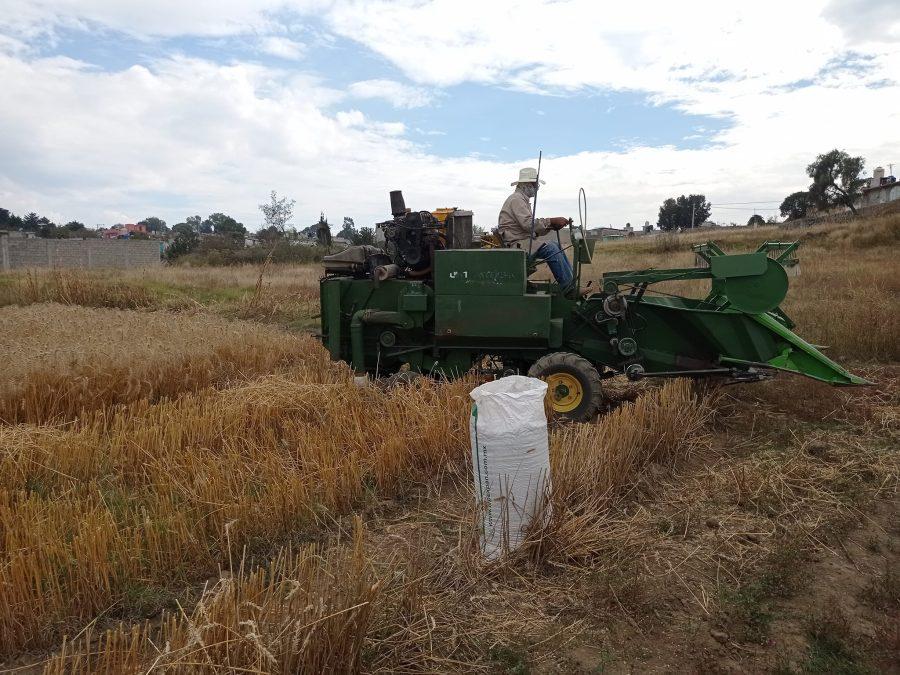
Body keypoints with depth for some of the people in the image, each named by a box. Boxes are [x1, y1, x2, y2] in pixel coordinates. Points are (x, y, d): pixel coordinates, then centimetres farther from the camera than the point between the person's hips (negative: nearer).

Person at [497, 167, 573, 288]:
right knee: (550, 248, -24)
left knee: (556, 245, 5)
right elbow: (528, 224, -25)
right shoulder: (516, 199, -11)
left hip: (524, 241, 11)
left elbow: (532, 228, 16)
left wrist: (551, 226, 0)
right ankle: (569, 289, -21)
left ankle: (573, 282, 2)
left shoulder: (523, 199, 22)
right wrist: (552, 221, -21)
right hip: (515, 244, -11)